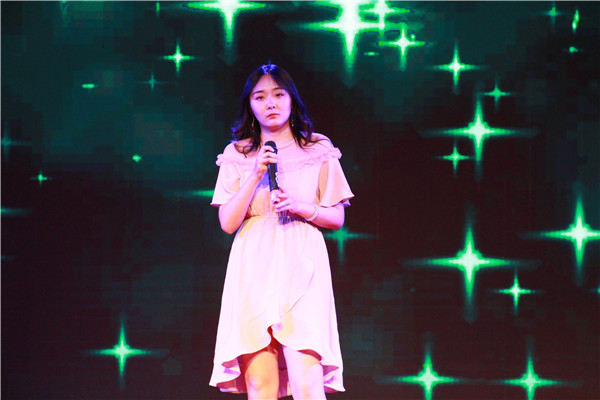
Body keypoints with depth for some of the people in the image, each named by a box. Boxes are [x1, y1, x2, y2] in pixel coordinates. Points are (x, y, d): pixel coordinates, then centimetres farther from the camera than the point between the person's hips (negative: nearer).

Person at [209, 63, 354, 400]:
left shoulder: (318, 152, 11)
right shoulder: (237, 156, 13)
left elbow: (337, 218, 11)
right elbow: (227, 223, 5)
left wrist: (299, 207, -7)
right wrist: (255, 175, -5)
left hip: (301, 268, -1)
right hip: (254, 271, 1)